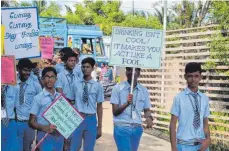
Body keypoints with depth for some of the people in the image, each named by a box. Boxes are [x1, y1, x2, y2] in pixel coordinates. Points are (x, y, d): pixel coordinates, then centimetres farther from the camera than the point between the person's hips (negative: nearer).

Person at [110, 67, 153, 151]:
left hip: (137, 128, 4)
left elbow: (146, 109, 12)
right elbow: (115, 112, -7)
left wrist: (149, 118, -11)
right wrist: (127, 103, -25)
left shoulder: (144, 90, 5)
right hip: (121, 128, -4)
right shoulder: (118, 88, -5)